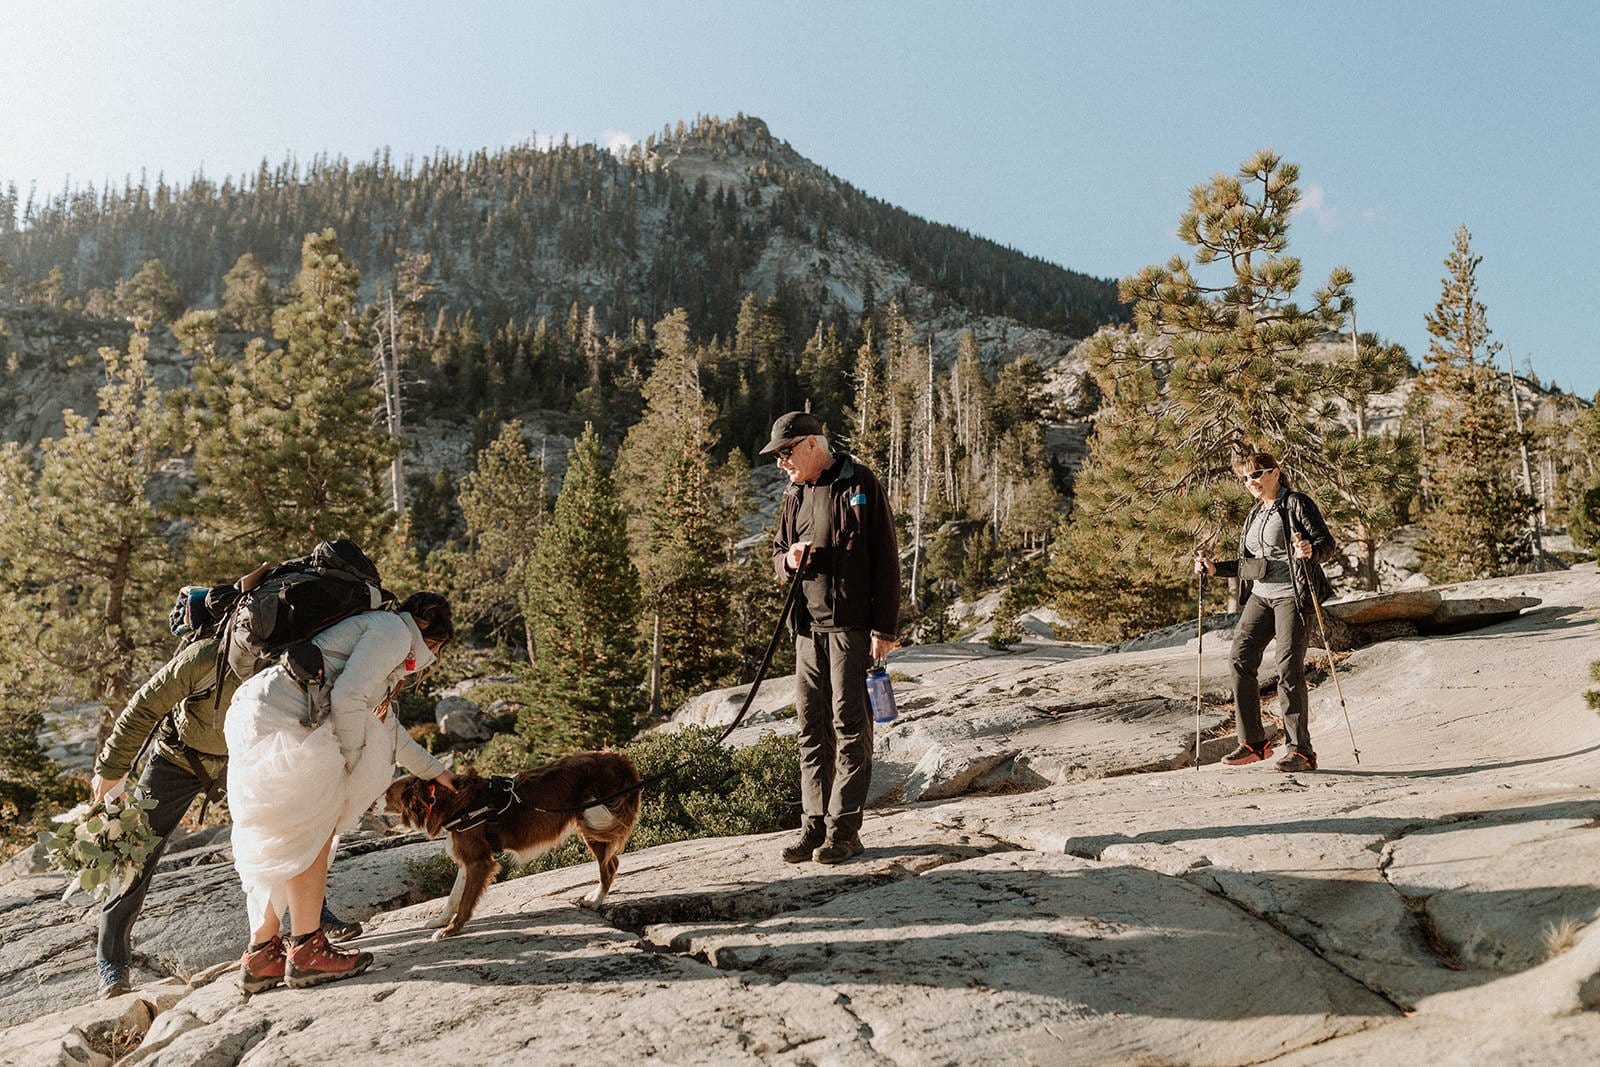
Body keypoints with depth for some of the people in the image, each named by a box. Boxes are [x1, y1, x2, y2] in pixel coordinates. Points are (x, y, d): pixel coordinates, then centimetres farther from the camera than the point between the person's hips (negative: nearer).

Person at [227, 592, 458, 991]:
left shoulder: (374, 633, 31)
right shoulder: (395, 630, 1)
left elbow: (387, 727, 41)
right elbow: (346, 697, -14)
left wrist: (434, 771, 48)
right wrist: (351, 759, -2)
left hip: (255, 723, 10)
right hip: (281, 723, -10)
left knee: (277, 845, 15)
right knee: (312, 835, -1)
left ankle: (262, 956, 20)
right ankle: (306, 952, 4)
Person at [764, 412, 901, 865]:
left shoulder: (860, 485, -6)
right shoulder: (796, 496, 14)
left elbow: (885, 560, -8)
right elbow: (777, 551, 24)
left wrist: (885, 628, -12)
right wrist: (787, 560, -2)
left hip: (852, 626, -7)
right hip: (808, 627, 7)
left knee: (849, 726, -1)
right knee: (812, 729, 9)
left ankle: (844, 828, 5)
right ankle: (814, 824, 16)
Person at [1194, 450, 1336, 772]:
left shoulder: (1297, 504, -3)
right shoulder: (1255, 514, 19)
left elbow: (1328, 544, -9)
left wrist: (1310, 551, -30)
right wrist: (1215, 568, 15)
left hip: (1293, 596, -7)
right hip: (1260, 596, 8)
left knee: (1288, 669, -11)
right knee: (1240, 658, -3)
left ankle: (1301, 751, -5)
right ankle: (1253, 742, 6)